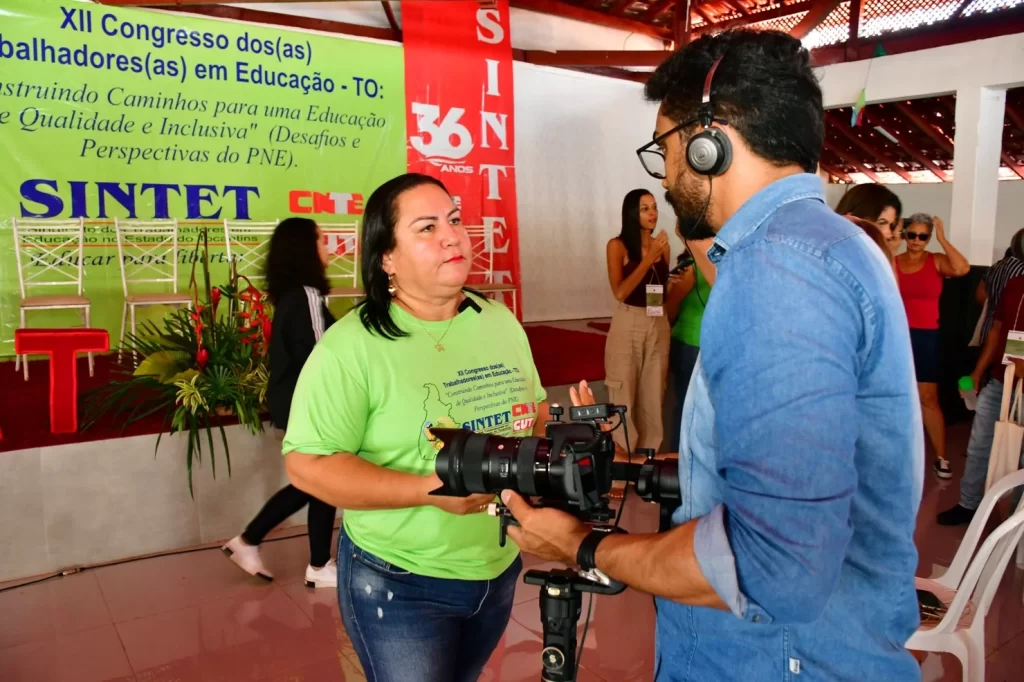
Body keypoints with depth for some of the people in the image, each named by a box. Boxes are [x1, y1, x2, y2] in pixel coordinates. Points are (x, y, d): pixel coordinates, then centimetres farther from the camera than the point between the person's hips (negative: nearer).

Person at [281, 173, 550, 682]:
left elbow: (535, 412, 13)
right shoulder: (352, 345, -19)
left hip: (499, 570, 6)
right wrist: (429, 489, -29)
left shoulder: (500, 321, 1)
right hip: (401, 586, -6)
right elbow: (307, 465, -21)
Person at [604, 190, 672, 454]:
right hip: (628, 324, -4)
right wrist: (648, 258, -18)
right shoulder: (617, 245, -6)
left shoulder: (662, 245, 8)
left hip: (659, 325, 4)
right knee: (625, 393, 1)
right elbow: (620, 292, -16)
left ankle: (650, 453, 21)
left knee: (654, 393, 10)